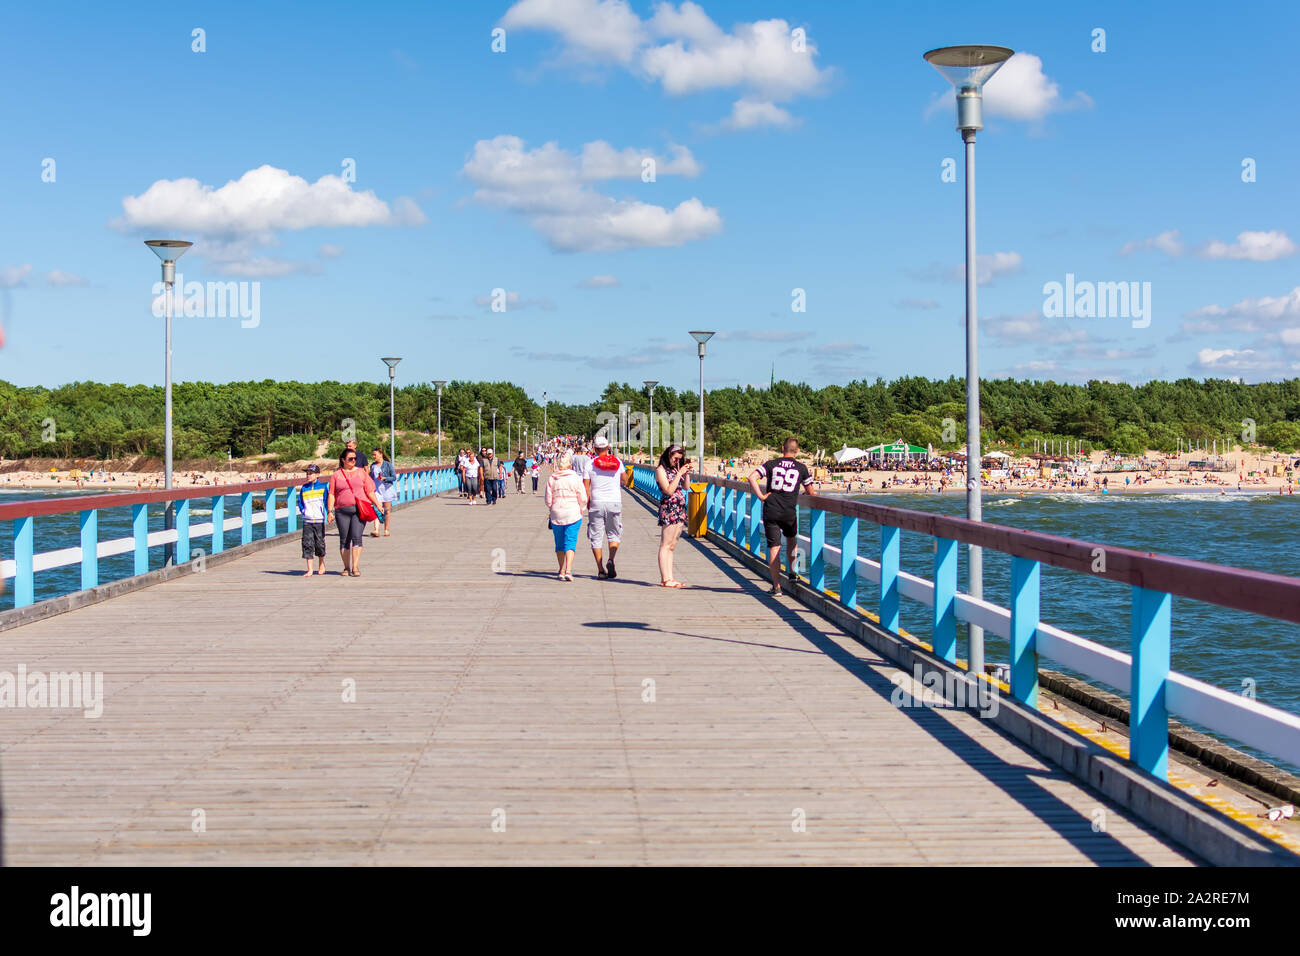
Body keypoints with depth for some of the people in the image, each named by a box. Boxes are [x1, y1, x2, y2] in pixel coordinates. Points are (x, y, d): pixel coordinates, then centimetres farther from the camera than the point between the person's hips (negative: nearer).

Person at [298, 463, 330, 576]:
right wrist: (303, 511, 5)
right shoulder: (304, 488, 9)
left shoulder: (323, 486, 2)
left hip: (319, 520, -2)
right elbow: (300, 502, 20)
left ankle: (321, 565, 27)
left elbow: (327, 501, 5)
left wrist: (326, 516, -3)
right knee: (307, 544, -5)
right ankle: (309, 570, -3)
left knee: (320, 543, 4)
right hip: (307, 521, 2)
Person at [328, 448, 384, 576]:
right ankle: (346, 567, 13)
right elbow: (331, 495, 8)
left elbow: (370, 491, 13)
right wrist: (330, 511, -2)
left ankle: (355, 567, -15)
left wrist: (377, 504, 3)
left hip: (359, 509, -1)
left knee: (356, 537, -14)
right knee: (344, 540, 3)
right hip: (342, 511, 1)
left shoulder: (361, 472, 13)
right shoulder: (336, 475, 11)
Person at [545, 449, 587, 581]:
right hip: (573, 514, -2)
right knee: (570, 542, -2)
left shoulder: (551, 478, -2)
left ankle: (562, 571, 18)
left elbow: (548, 500, 0)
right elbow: (583, 499, -5)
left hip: (556, 515, 2)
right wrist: (580, 509, 14)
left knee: (559, 544, 14)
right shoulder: (575, 478, -6)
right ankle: (568, 571, -16)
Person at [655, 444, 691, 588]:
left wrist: (687, 473, 4)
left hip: (680, 509, 8)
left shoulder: (675, 469, 16)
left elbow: (685, 487, 17)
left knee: (672, 546, 8)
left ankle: (669, 579, 9)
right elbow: (669, 490, -16)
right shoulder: (660, 470, -7)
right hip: (668, 509, -8)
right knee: (665, 545, -7)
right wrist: (680, 473, -15)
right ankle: (665, 579, -8)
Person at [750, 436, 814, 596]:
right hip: (789, 512, 0)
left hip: (771, 512, 0)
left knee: (774, 548, 1)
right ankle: (792, 572, 28)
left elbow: (752, 477, -8)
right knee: (791, 540, 29)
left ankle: (776, 587, 0)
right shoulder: (801, 467, 4)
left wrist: (760, 496, -3)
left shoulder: (771, 464, 5)